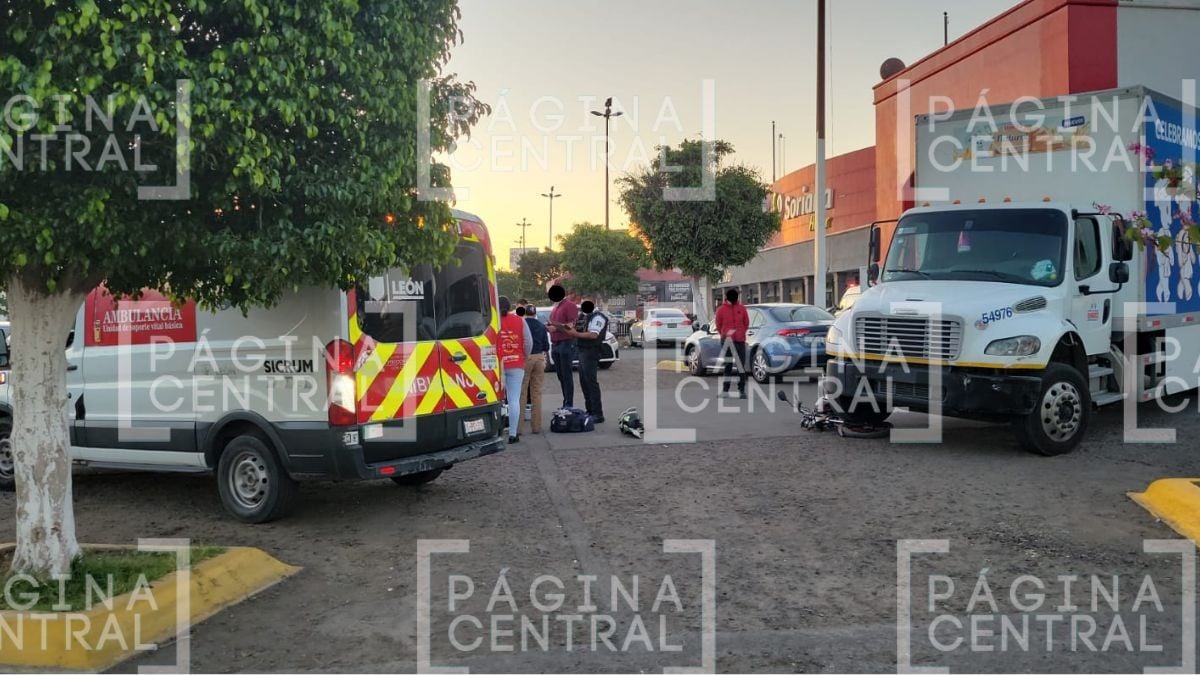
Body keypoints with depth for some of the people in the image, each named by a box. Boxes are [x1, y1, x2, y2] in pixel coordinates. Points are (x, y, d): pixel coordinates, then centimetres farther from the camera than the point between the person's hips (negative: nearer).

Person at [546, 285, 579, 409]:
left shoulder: (569, 305, -7)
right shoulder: (555, 307, 21)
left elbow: (571, 326, -15)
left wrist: (556, 327, -19)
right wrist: (549, 327, 13)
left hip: (566, 343, -9)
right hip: (555, 344, 9)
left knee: (566, 375, -8)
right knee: (561, 375, 9)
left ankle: (569, 404, -7)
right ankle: (566, 403, 14)